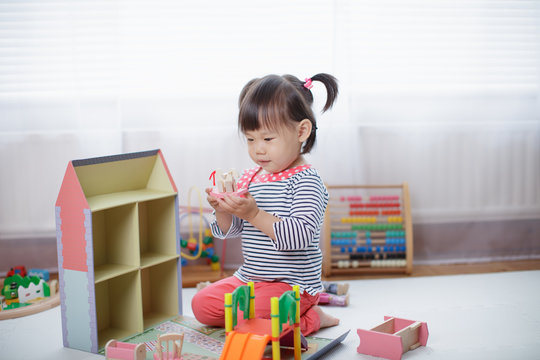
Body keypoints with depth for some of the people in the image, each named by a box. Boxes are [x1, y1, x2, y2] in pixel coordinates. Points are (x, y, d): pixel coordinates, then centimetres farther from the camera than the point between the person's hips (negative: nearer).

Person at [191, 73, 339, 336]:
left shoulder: (306, 181, -16)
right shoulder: (249, 178, 5)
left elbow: (301, 235, -28)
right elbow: (231, 230, 10)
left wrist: (255, 214, -32)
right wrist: (222, 211, -13)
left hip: (292, 284, -8)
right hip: (249, 278, 8)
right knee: (202, 305, 5)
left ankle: (310, 319, 1)